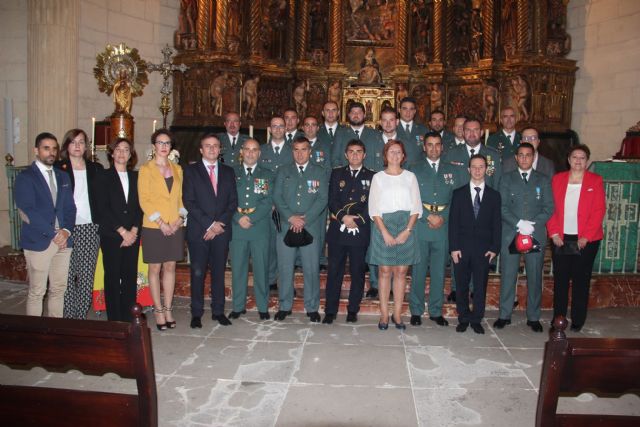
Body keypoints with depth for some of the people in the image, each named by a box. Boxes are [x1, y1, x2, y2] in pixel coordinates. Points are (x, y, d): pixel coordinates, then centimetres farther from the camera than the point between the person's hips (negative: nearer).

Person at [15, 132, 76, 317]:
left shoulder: (63, 176, 15)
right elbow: (28, 211, -11)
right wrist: (53, 233, -14)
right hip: (38, 242, -5)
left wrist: (66, 230, -5)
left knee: (59, 289, 9)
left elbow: (69, 207, 12)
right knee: (37, 292, 0)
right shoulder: (25, 177, -3)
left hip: (63, 239, 5)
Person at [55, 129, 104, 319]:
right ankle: (68, 317, 9)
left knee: (87, 276, 3)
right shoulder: (58, 168, 5)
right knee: (67, 277, -2)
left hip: (90, 228, 2)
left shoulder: (96, 169, 12)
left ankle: (82, 316, 12)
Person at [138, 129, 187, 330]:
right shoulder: (146, 169, 0)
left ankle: (168, 309, 14)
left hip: (175, 226, 4)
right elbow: (144, 199, -7)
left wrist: (180, 218, -3)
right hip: (154, 227, -4)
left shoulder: (177, 169, 13)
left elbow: (180, 197, 13)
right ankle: (158, 310, 12)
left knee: (170, 267, 7)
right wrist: (160, 222, -13)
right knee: (155, 268, 3)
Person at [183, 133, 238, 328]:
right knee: (198, 273, 1)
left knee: (219, 272, 7)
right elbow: (188, 201, -4)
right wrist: (209, 224, -11)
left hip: (222, 230, 2)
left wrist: (220, 224, -6)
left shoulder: (228, 172, 14)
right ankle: (196, 313, 10)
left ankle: (218, 311, 16)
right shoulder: (191, 171, 5)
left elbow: (233, 202, 8)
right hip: (198, 231, -2)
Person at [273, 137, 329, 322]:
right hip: (286, 227, 1)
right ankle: (284, 306, 17)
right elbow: (277, 197, 3)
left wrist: (305, 219, -12)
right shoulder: (283, 172, 12)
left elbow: (322, 199, -1)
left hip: (311, 227, -1)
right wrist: (291, 218, -11)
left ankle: (312, 307, 14)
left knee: (312, 269, 2)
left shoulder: (320, 173, 8)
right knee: (285, 268, 4)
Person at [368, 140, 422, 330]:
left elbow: (416, 207, 4)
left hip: (405, 227, 1)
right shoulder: (378, 177, 5)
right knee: (385, 271, 1)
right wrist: (385, 232, -11)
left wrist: (407, 231, -8)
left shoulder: (410, 177, 8)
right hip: (383, 226, -1)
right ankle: (384, 314, 8)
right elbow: (374, 209, 0)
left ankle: (397, 314, 12)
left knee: (401, 271, 4)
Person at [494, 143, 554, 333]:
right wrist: (519, 224, -14)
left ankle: (533, 317, 16)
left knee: (535, 277, 5)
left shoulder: (543, 180, 10)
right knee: (508, 276, 2)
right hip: (510, 235, 0)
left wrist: (532, 225, -12)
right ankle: (504, 315, 13)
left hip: (536, 235, 1)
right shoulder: (507, 179, 8)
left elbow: (549, 208, 2)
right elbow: (502, 207, -1)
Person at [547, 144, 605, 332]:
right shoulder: (557, 179, 6)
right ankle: (558, 318, 18)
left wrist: (586, 237, -12)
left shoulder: (595, 181, 0)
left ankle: (577, 320, 16)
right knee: (560, 279, 7)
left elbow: (599, 211, -5)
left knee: (581, 280, 6)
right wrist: (554, 233, -6)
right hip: (560, 239, 2)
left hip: (586, 240, -1)